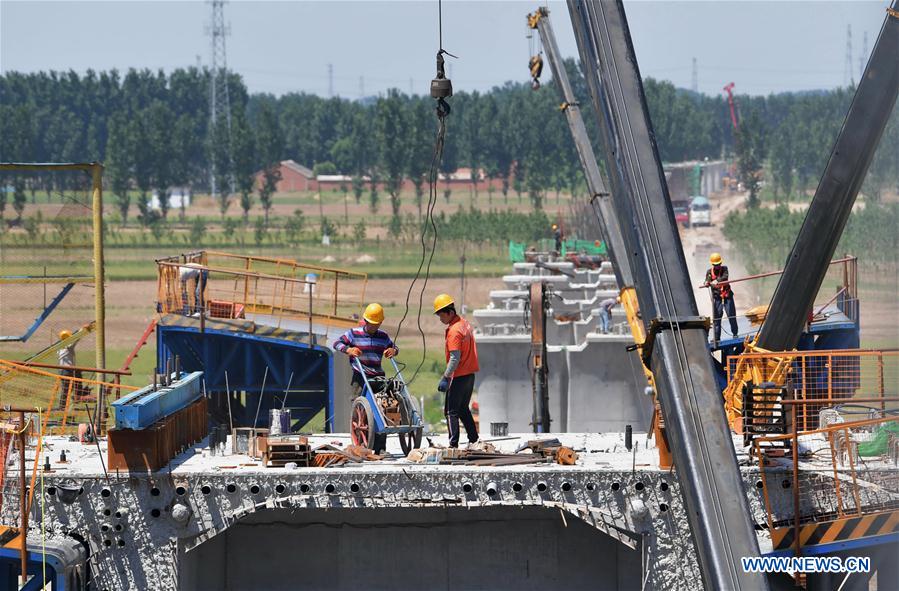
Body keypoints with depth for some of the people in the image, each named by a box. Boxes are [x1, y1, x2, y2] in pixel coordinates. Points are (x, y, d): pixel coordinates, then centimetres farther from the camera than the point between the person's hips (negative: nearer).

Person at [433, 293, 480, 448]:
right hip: (470, 373, 9)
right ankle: (474, 440, 21)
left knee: (451, 411, -2)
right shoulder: (465, 323, 9)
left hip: (459, 376, -9)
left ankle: (453, 444, -4)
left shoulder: (453, 331, -19)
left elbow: (455, 358, -24)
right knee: (463, 409, 20)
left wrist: (445, 377, -20)